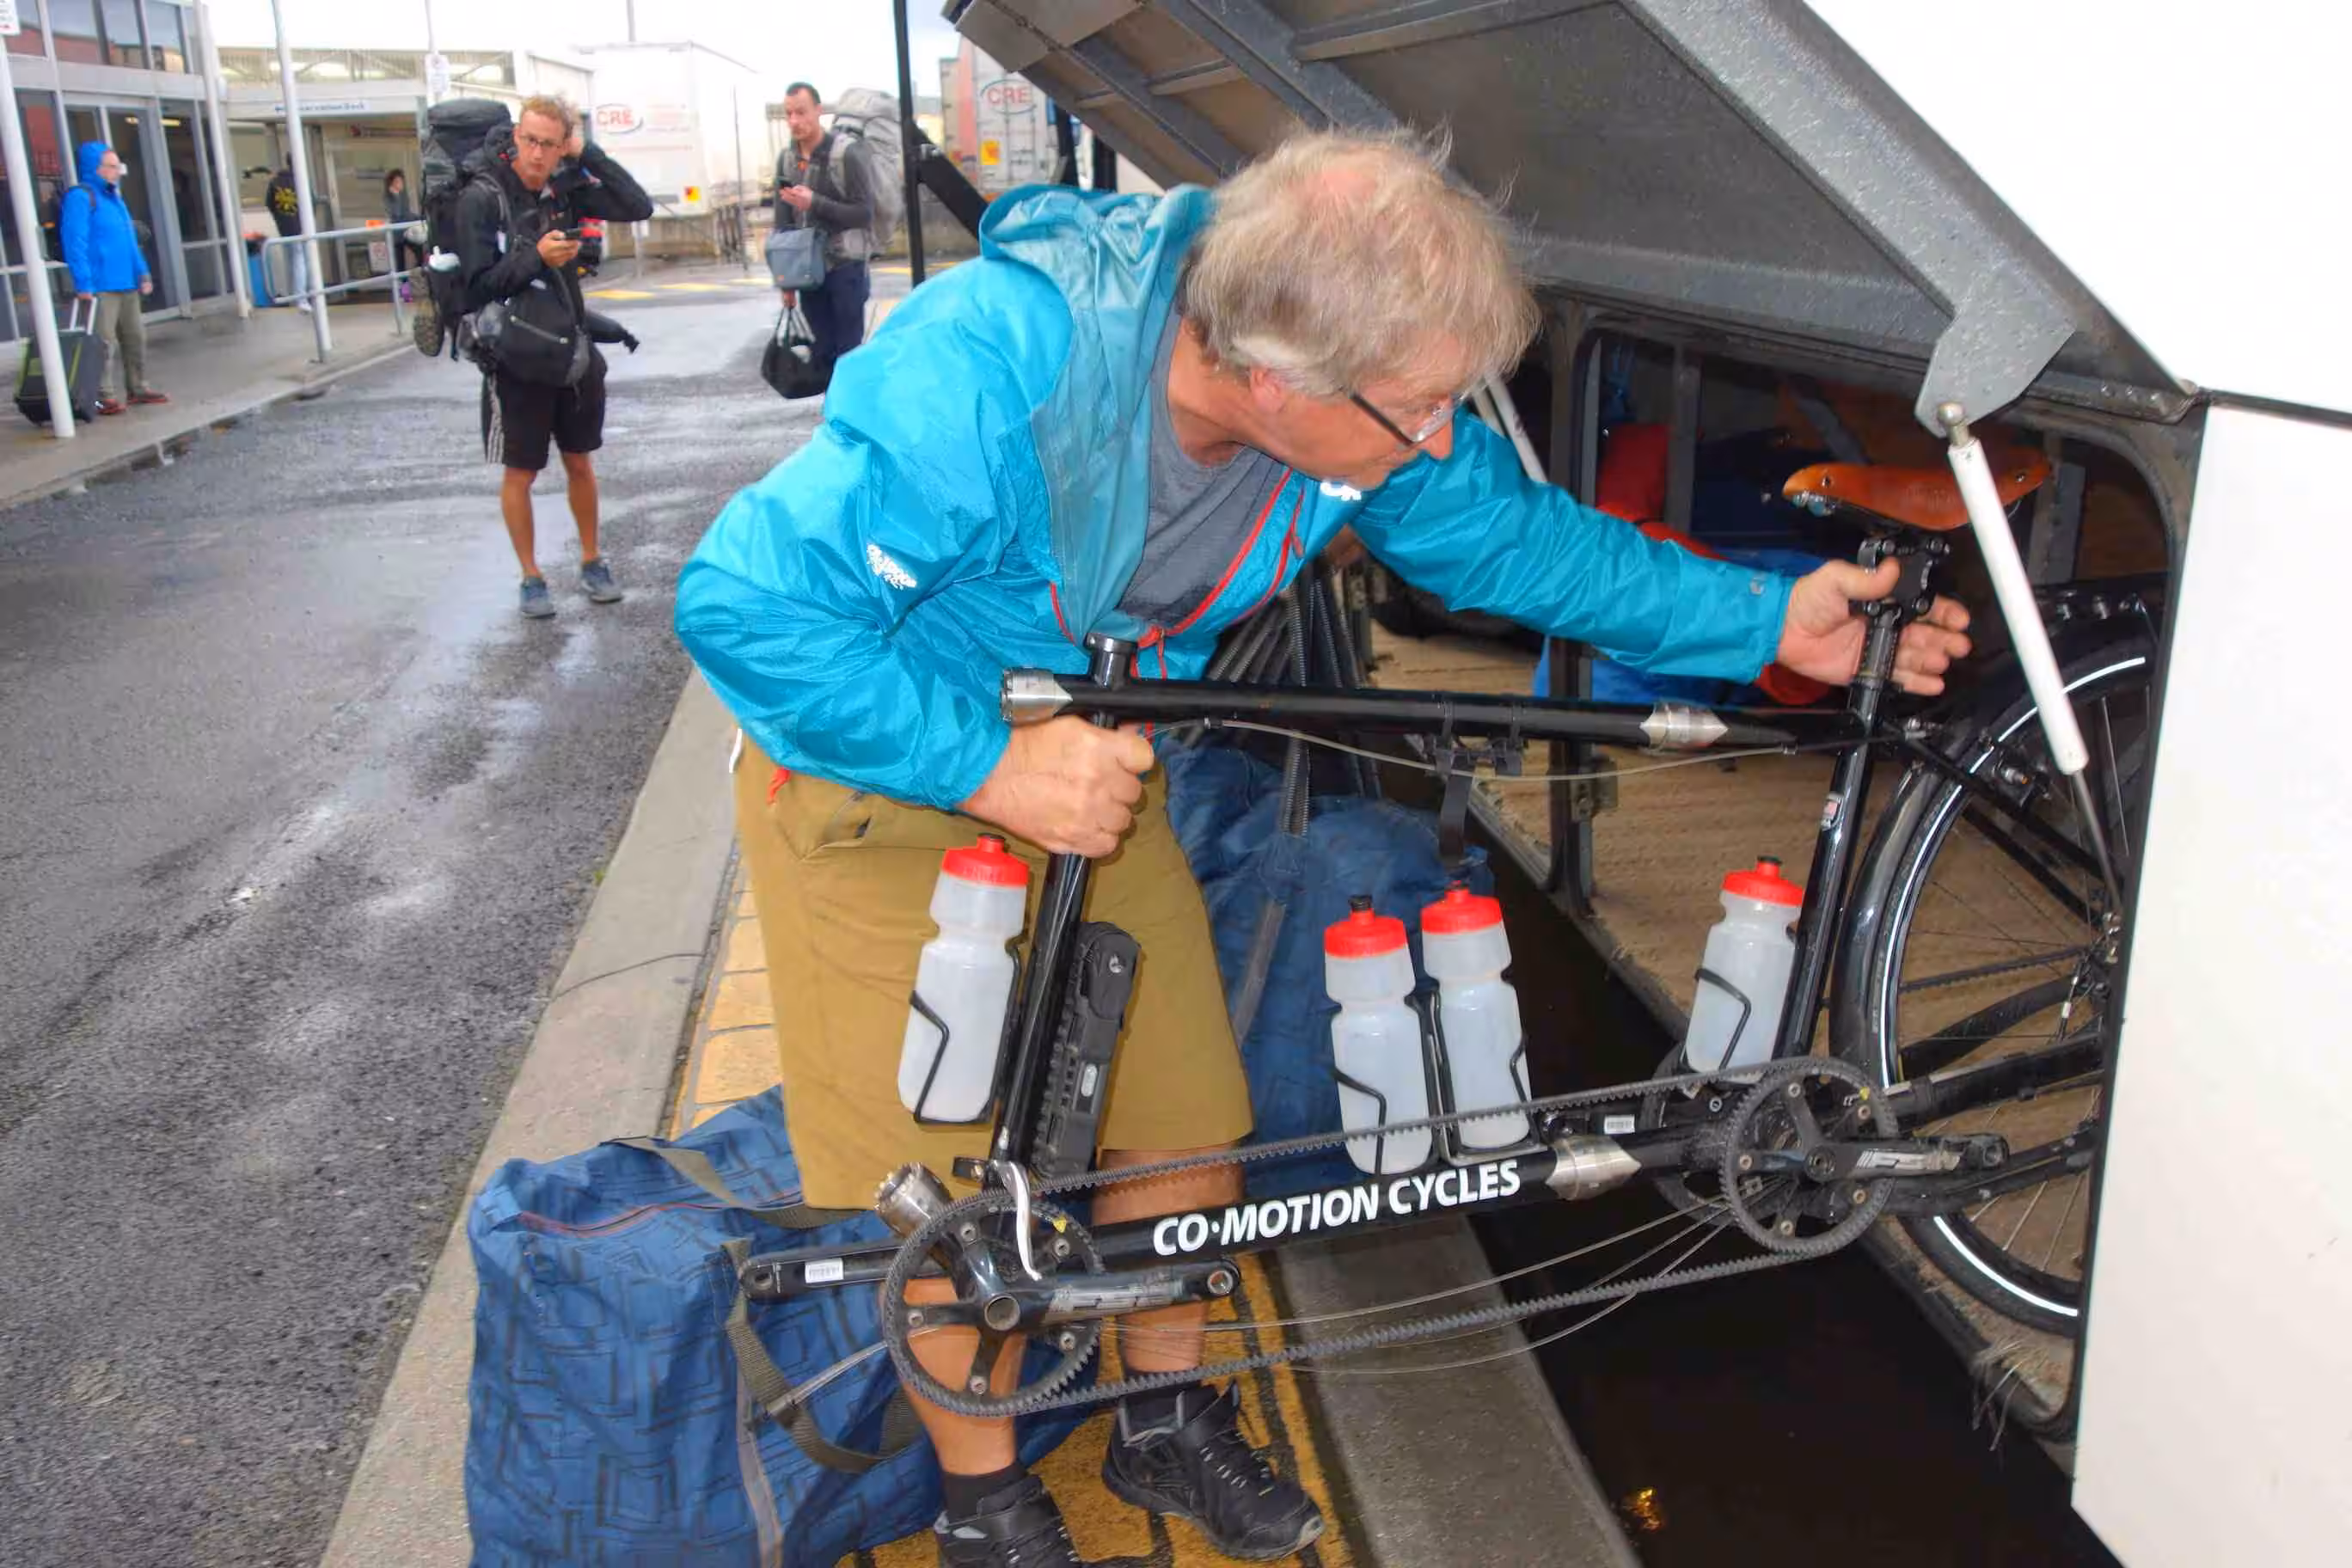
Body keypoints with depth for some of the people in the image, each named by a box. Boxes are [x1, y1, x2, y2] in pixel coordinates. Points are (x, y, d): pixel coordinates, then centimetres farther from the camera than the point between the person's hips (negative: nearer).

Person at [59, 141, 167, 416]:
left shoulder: (114, 198, 19)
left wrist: (143, 273, 15)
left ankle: (137, 388, 25)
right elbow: (75, 243, -17)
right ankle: (104, 397, -3)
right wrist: (83, 284, -23)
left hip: (127, 284, 9)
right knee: (104, 342, -7)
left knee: (135, 337, 14)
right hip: (100, 287, -9)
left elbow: (129, 240, 23)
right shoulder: (80, 197, -10)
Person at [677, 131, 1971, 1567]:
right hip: (884, 784, -5)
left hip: (1091, 772, 5)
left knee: (1186, 1125, 9)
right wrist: (995, 764, -36)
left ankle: (1170, 1426, 37)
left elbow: (1517, 536, 0)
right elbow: (747, 605, -32)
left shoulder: (1369, 417, -17)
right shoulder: (992, 370, -36)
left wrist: (1771, 623, -7)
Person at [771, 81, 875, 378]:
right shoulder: (786, 159, 8)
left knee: (848, 353, -4)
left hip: (845, 267, -5)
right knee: (824, 352, 7)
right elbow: (783, 222, 13)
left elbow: (864, 213, -11)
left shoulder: (848, 152, -9)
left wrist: (815, 203, -22)